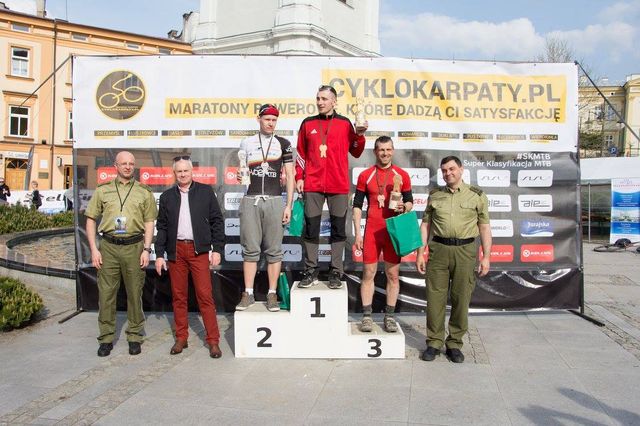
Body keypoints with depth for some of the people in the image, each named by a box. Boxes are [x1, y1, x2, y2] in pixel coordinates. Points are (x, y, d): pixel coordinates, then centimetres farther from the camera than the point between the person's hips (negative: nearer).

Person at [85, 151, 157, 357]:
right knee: (106, 293, 3)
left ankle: (134, 336, 18)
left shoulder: (144, 192, 9)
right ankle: (106, 338, 17)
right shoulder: (103, 190, 9)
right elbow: (91, 219, 10)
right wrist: (94, 249, 2)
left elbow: (149, 223, 8)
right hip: (108, 247, 1)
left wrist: (147, 249, -2)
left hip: (134, 247, 0)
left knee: (135, 293, 5)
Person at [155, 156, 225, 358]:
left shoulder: (205, 192, 5)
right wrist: (159, 254, 5)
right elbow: (162, 227, 12)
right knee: (179, 296, 8)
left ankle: (213, 340, 1)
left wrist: (217, 249, -3)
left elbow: (217, 221, 4)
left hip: (199, 249, -2)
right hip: (176, 250, 3)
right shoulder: (167, 197, 12)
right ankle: (181, 338, 19)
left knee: (205, 296, -5)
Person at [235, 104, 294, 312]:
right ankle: (248, 294, 9)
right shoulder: (247, 143, 12)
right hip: (250, 200, 1)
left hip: (274, 200, -1)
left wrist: (288, 205, -1)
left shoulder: (283, 144, 8)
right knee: (250, 249, 2)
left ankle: (272, 294, 8)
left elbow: (290, 176, 6)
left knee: (274, 249, 0)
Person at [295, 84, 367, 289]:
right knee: (311, 229, 2)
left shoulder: (345, 123, 6)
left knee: (338, 230, 3)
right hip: (312, 185, 1)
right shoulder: (308, 123, 10)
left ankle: (335, 273, 11)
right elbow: (301, 153, 12)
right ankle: (311, 272, 12)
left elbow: (355, 152, 9)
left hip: (338, 185, -1)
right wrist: (299, 177, 5)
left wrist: (359, 134, -6)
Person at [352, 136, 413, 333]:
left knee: (393, 274, 4)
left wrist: (404, 207, -14)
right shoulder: (365, 175, 5)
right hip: (371, 231, 0)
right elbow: (357, 205, 6)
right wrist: (357, 233, 0)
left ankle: (389, 316, 14)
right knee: (368, 273, 2)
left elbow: (410, 201, 11)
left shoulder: (402, 175, 5)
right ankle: (367, 316, 11)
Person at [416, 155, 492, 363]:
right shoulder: (435, 195, 12)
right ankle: (434, 343, 14)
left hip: (465, 251, -1)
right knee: (435, 297, 2)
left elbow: (485, 228, 6)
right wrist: (420, 252, 7)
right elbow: (425, 225, 13)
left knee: (461, 299, 3)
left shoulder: (477, 195, 7)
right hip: (439, 249, 1)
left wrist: (486, 257, 0)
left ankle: (454, 344, 17)